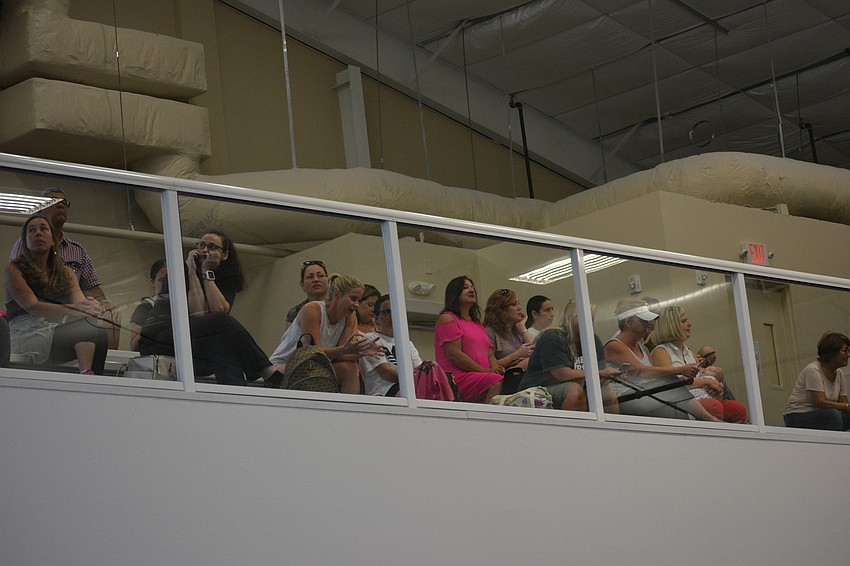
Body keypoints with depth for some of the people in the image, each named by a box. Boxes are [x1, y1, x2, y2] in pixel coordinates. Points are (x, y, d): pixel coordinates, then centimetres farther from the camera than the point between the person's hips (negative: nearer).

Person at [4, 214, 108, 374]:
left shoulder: (66, 273, 24)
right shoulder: (14, 270, 8)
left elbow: (79, 300, 4)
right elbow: (32, 307, -9)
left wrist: (89, 306, -24)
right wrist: (72, 309, -25)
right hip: (28, 336, -5)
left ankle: (87, 374, -43)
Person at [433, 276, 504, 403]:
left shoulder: (478, 324, 31)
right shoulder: (447, 319, 5)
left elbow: (490, 353, 23)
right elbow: (454, 354, -7)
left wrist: (496, 368, -2)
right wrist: (485, 371, -11)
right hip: (458, 378, -7)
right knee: (496, 382, -35)